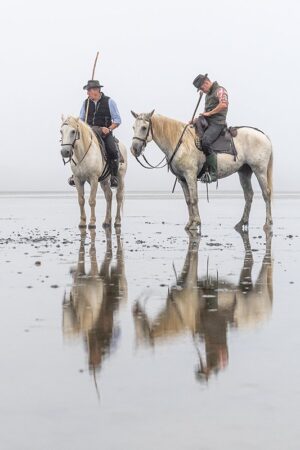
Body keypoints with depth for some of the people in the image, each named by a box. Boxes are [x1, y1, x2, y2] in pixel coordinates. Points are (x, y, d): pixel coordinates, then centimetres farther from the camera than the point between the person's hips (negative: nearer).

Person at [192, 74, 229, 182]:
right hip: (207, 123, 10)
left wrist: (209, 113, -17)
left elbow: (223, 104, -23)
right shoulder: (208, 94, 25)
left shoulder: (220, 90, -5)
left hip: (217, 123, -10)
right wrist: (196, 119, 15)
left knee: (205, 142, -31)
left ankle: (213, 173, -30)